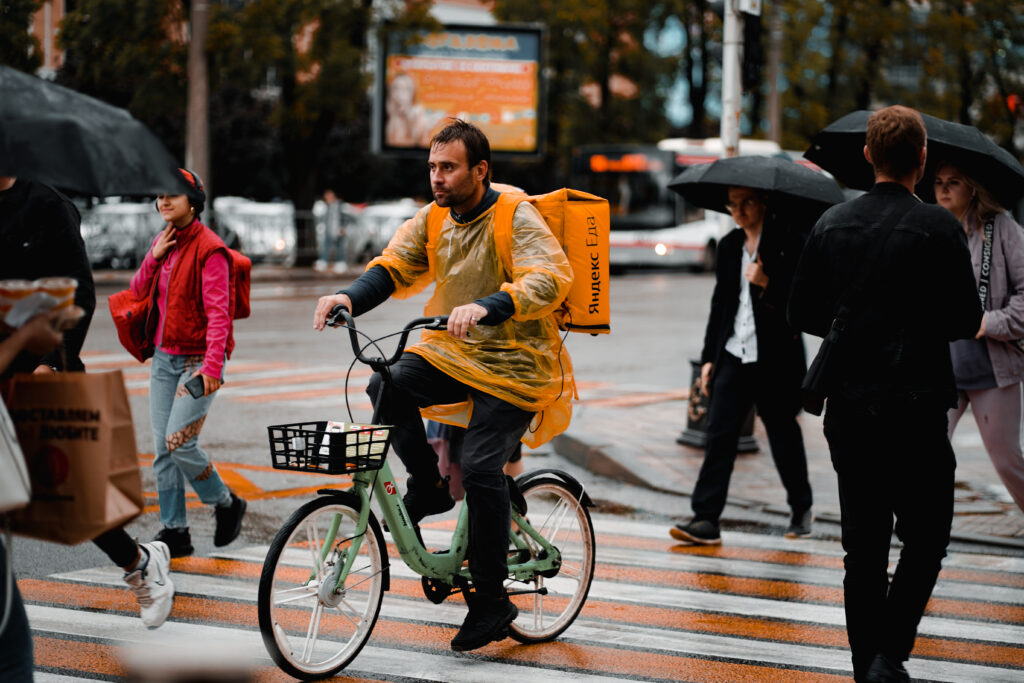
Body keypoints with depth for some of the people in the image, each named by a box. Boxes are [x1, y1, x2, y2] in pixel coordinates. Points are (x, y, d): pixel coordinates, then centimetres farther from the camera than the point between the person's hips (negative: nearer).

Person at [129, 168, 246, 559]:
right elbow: (138, 292, 12)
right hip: (164, 358, 7)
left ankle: (226, 505, 9)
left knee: (180, 442, -14)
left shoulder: (208, 249, -13)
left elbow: (218, 313, -20)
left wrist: (212, 366, -28)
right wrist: (154, 256, -4)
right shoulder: (163, 243, 12)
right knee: (164, 448, 4)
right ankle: (175, 531, 11)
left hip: (197, 360, -7)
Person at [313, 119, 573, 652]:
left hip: (513, 363, -6)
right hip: (451, 353, 6)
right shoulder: (432, 221, 5)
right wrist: (349, 298, -23)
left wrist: (485, 307, -44)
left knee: (480, 468, -18)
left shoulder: (516, 218, -14)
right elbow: (393, 266, -1)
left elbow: (550, 279, -28)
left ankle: (492, 599, -4)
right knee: (387, 387, -20)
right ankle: (428, 487, 3)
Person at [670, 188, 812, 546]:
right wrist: (709, 356, 13)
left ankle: (801, 508, 30)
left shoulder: (786, 242, -5)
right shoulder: (729, 245, 11)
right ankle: (705, 519, -7)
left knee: (784, 435, 8)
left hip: (776, 358, -4)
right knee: (719, 433, -5)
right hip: (733, 355, 4)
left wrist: (768, 284, -23)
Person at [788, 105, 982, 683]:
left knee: (863, 544, 11)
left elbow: (802, 314, 7)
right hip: (916, 407, -4)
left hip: (849, 409, 4)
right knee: (925, 537, 7)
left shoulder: (832, 225, 3)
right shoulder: (939, 228, -10)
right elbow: (967, 320, -9)